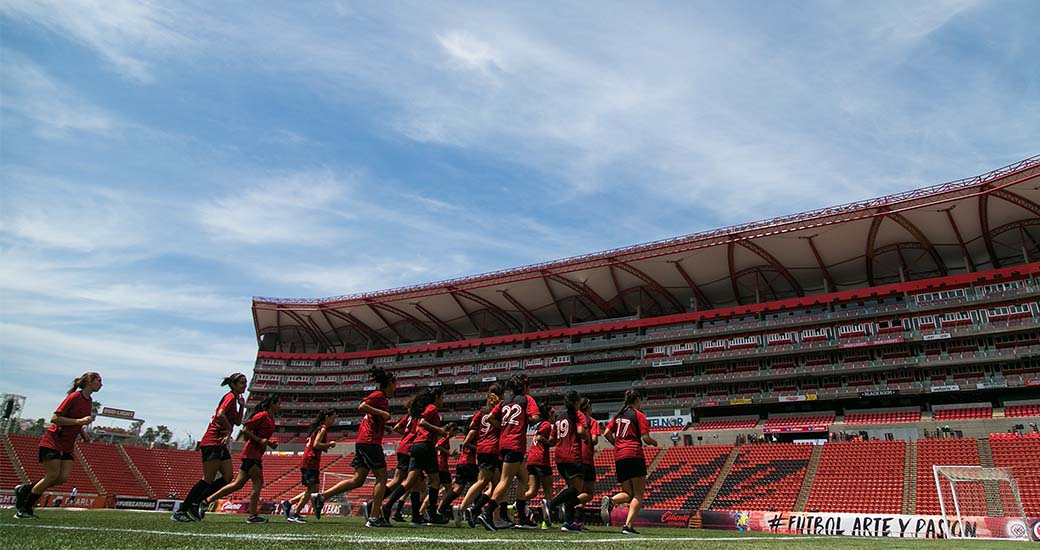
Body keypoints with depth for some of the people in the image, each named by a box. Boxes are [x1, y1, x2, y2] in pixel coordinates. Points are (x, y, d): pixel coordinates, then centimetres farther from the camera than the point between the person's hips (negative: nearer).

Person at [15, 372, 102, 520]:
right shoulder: (74, 397, -15)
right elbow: (54, 418, -19)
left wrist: (83, 434, 9)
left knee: (64, 477, -5)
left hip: (67, 446, 8)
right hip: (52, 441, -8)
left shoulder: (89, 401, 10)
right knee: (53, 476, -11)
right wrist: (79, 421, -26)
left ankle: (24, 489, 14)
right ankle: (22, 509, 5)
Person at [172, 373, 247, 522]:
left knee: (228, 476, 1)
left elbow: (238, 422, 23)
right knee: (208, 480, -9)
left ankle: (196, 504, 6)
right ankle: (180, 512, -2)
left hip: (220, 444, 10)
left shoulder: (234, 399, 19)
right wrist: (229, 429, -10)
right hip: (212, 442, -10)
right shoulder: (230, 397, -9)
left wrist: (242, 406, 9)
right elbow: (220, 415, -24)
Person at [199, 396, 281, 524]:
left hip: (256, 455, 9)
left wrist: (270, 443, 8)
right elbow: (245, 430, -13)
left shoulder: (271, 419, 17)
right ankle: (253, 516, -4)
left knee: (238, 484, 8)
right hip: (251, 453, -9)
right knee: (258, 482, -8)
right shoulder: (262, 416, -11)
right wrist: (259, 440, -19)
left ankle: (206, 501, 15)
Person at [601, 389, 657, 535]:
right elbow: (646, 438, -6)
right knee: (638, 494, 0)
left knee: (627, 493, 11)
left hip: (618, 457, 6)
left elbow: (606, 433, 11)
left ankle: (610, 501, -19)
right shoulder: (639, 415, 0)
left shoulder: (618, 415, 17)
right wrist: (654, 442, 15)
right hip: (634, 455, -6)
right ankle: (628, 526, -14)